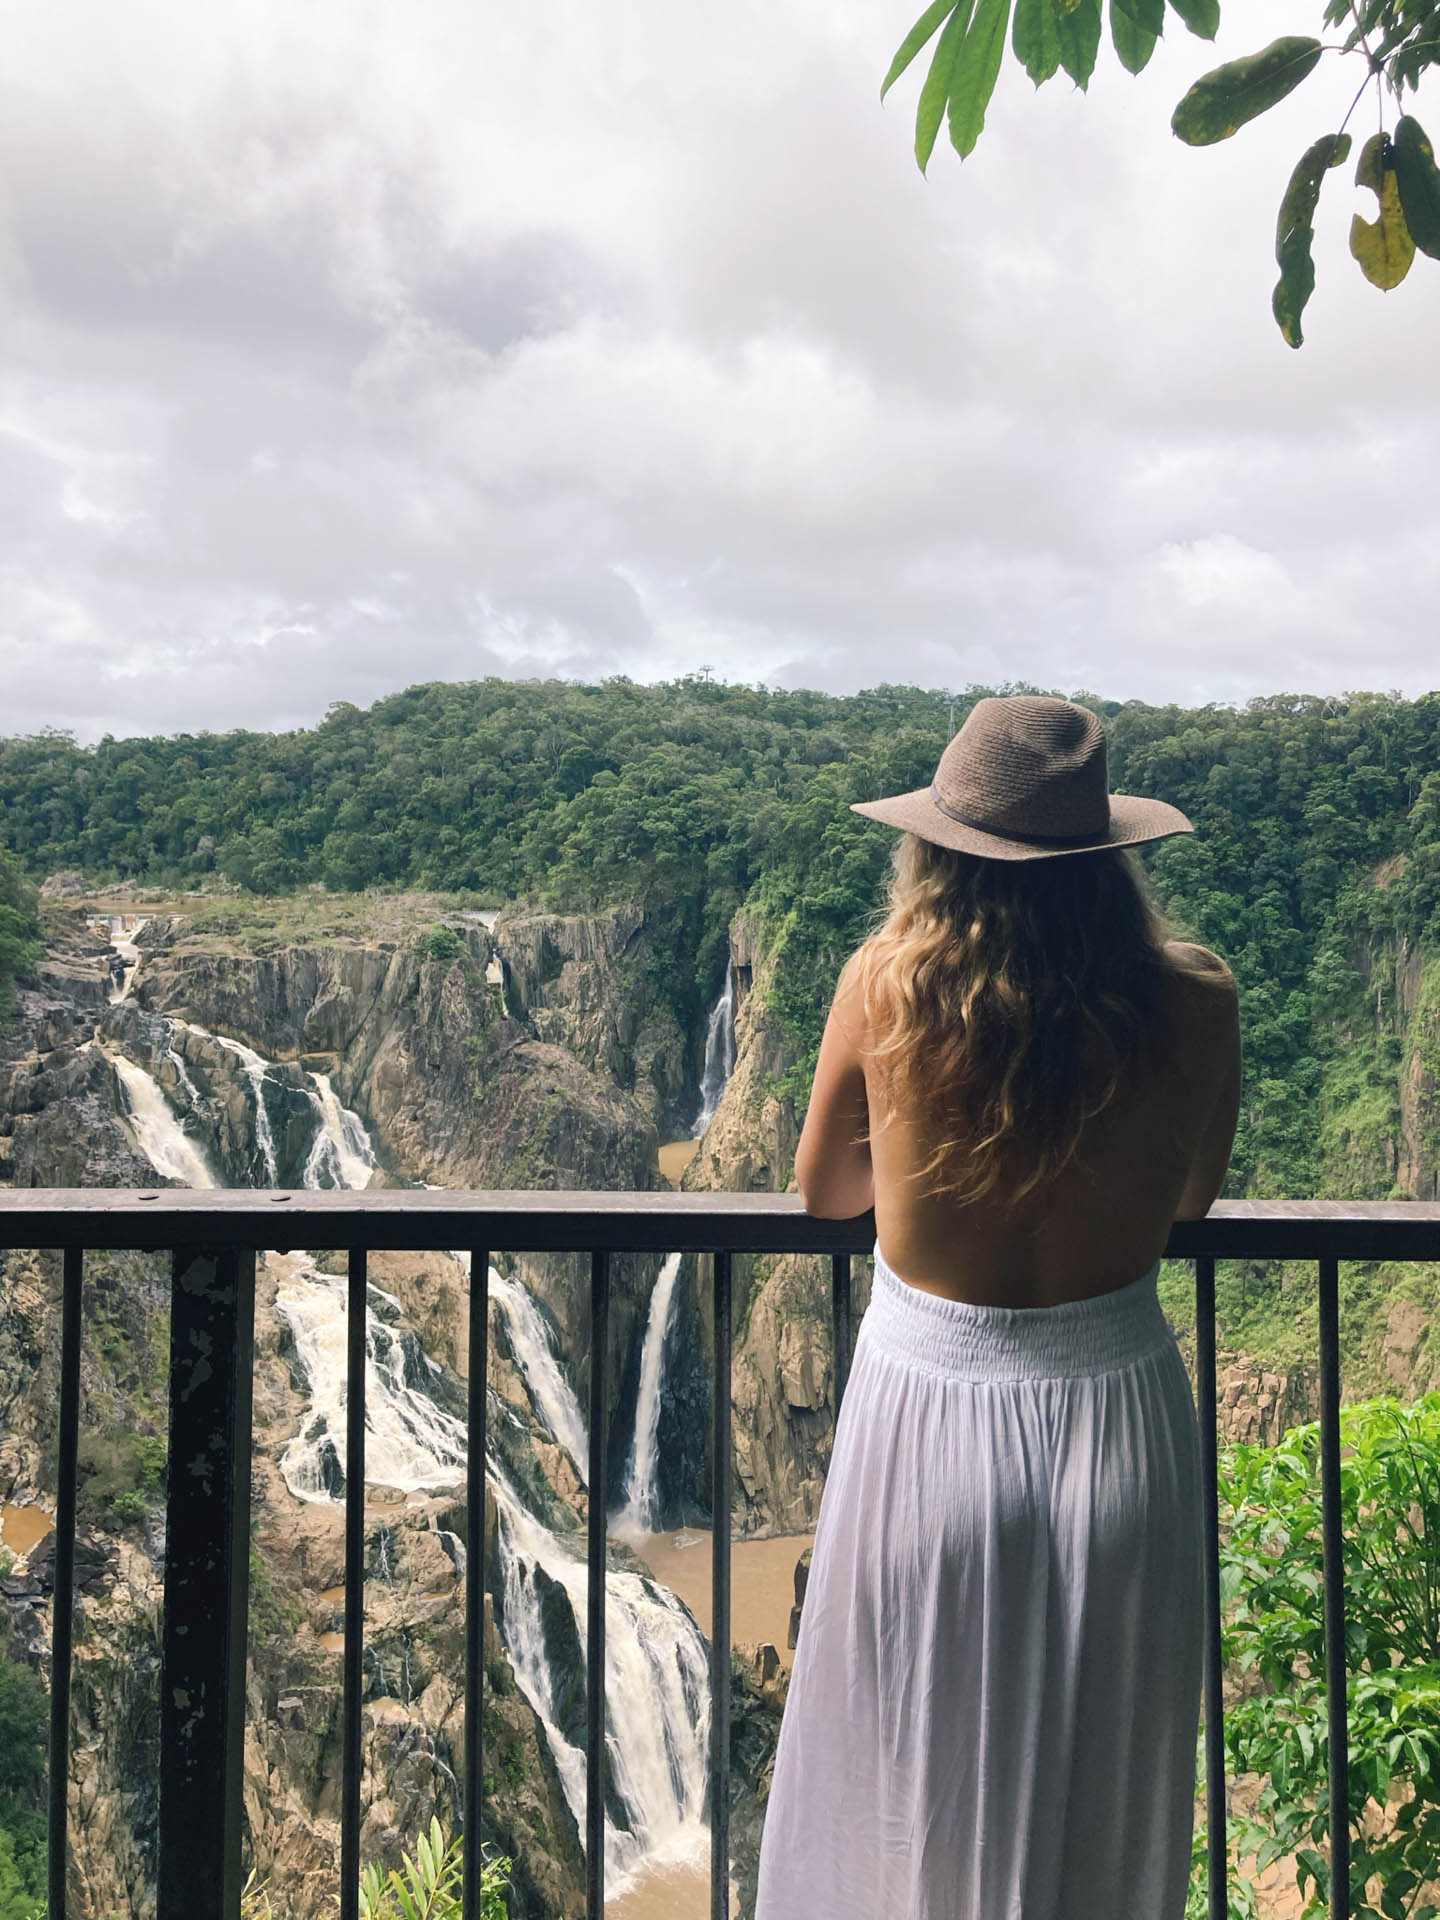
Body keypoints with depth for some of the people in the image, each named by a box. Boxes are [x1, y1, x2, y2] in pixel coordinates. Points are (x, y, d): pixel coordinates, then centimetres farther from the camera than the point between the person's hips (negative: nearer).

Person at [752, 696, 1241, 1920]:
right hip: (1119, 1416, 1)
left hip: (928, 1415, -1)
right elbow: (1194, 1195, 7)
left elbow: (821, 1191, 2)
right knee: (1099, 1807, 23)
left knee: (897, 1790, 21)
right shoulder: (1196, 1001, -10)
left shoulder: (887, 985, -13)